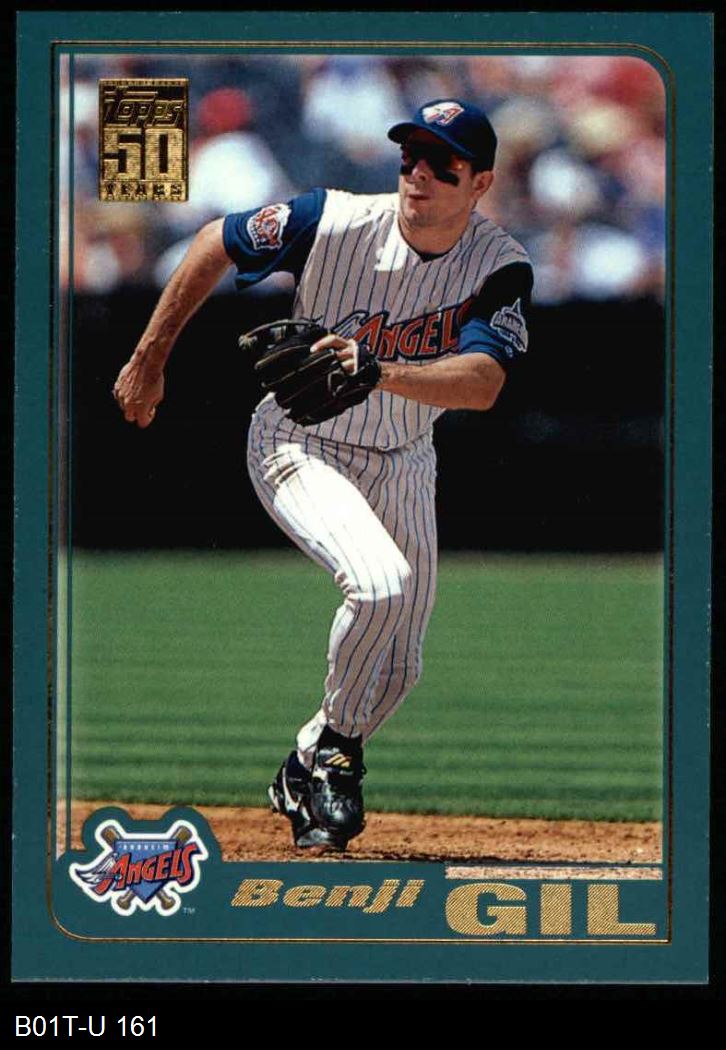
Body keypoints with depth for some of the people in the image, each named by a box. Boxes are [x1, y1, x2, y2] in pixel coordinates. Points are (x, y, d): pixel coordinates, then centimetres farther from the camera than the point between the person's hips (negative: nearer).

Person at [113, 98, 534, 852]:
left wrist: (381, 372, -52)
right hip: (299, 445, -4)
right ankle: (335, 748, -7)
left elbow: (482, 384, -36)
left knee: (395, 670, 9)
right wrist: (149, 359, -2)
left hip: (402, 464, 4)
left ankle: (307, 776, 34)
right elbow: (215, 244, -7)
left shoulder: (500, 268, -20)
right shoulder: (333, 223, -24)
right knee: (380, 583, -29)